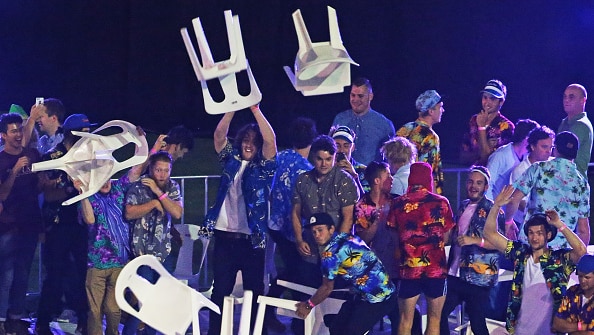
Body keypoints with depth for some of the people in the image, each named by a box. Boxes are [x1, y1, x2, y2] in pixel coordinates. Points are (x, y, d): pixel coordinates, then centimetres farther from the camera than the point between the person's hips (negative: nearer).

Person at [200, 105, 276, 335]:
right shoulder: (231, 161, 12)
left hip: (251, 238, -2)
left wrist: (255, 110, -15)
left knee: (254, 289, 2)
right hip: (225, 235, 2)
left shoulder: (264, 166, 4)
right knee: (221, 289, 6)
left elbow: (270, 140, -11)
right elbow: (219, 134, 1)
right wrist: (233, 108, -9)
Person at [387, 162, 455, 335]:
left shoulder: (398, 203, 0)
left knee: (405, 320, 9)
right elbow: (446, 238, 4)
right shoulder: (441, 202, -2)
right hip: (436, 268, -1)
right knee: (434, 319, 8)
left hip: (408, 268, 1)